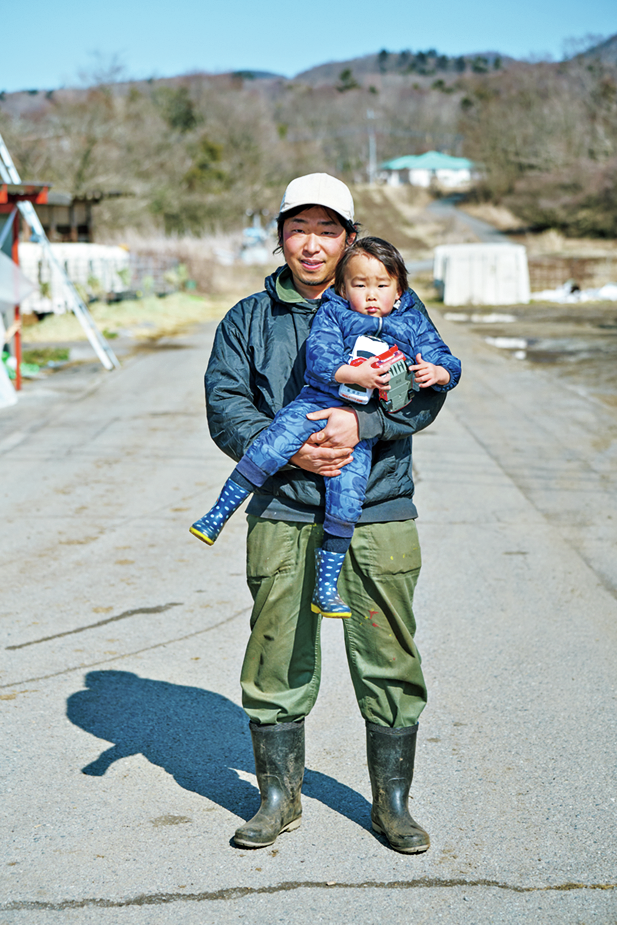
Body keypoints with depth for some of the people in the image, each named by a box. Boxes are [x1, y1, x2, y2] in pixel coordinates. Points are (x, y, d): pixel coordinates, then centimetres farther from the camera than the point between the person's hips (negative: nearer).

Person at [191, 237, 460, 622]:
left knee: (346, 499, -10)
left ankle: (326, 587, 1)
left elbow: (447, 362, 13)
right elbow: (318, 356, -6)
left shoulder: (413, 323, 17)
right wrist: (355, 374, -21)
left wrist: (436, 372, -11)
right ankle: (218, 514, -6)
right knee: (270, 447, -22)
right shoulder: (333, 313, 10)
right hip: (317, 403, -1)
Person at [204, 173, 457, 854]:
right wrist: (288, 449, -17)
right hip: (283, 515, 1)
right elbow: (225, 405, 1)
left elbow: (428, 387, -2)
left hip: (378, 515, 0)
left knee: (388, 663, 4)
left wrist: (363, 424, -20)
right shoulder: (248, 320, 11)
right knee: (278, 664, 5)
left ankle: (392, 802, 20)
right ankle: (279, 798, 22)